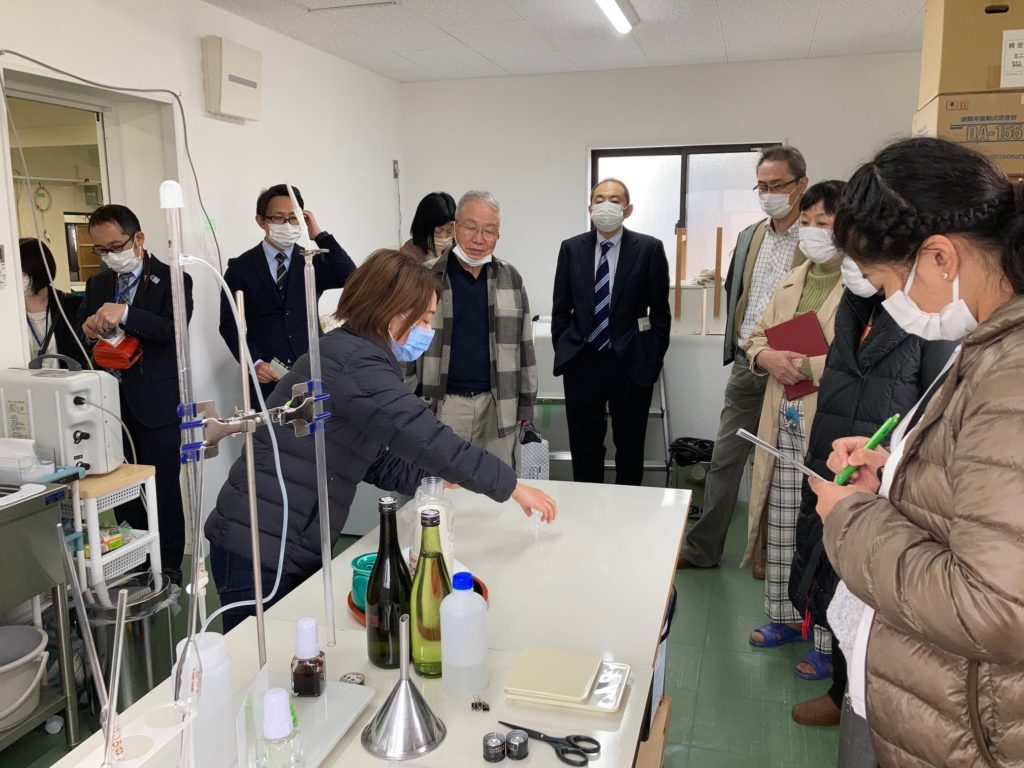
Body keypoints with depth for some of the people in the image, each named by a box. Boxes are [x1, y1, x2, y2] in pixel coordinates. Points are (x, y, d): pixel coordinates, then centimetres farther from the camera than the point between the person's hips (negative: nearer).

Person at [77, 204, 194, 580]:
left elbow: (174, 330, -19)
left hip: (157, 403, -5)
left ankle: (168, 567, 14)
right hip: (112, 403, 5)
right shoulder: (97, 284, 13)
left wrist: (125, 314, -33)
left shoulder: (171, 279, -4)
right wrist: (89, 330, -14)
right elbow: (80, 338, 10)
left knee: (163, 489, 1)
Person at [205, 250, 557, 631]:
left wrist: (438, 477, 2)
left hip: (291, 547, 10)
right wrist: (511, 485, -18)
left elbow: (380, 462, 13)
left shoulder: (358, 359, 12)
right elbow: (423, 436, -27)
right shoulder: (354, 362, -20)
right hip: (260, 548, -9)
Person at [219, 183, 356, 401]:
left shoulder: (314, 262, 9)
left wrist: (319, 235, -10)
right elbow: (230, 324, 3)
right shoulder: (241, 267, 5)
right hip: (267, 377, -1)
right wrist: (254, 362, -11)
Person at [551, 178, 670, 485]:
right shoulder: (571, 248, 4)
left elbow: (660, 311, 0)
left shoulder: (649, 248, -2)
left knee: (630, 448, 10)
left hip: (631, 363, -1)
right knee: (583, 448, 9)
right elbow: (561, 308, 9)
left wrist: (653, 359, -2)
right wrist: (563, 352, 5)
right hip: (581, 363, 2)